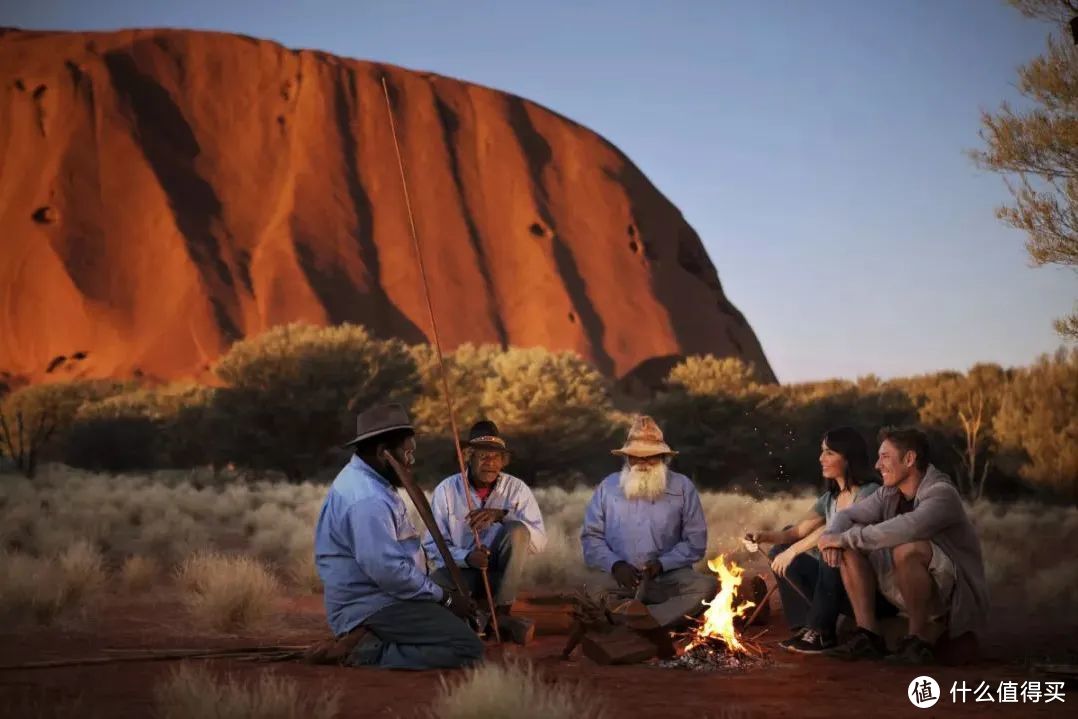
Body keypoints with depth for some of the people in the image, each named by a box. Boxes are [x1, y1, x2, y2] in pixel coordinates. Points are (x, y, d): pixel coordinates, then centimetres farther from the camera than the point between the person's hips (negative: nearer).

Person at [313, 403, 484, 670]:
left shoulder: (365, 481, 13)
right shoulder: (366, 499, -22)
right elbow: (388, 571, -27)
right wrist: (444, 598, -15)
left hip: (379, 597, 11)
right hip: (372, 608, -11)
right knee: (468, 648, -20)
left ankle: (372, 640, 9)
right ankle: (372, 653, -15)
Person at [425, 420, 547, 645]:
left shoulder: (517, 489, -3)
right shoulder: (447, 489, -5)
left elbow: (539, 542, -12)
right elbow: (433, 546, -7)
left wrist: (503, 515, -26)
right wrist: (467, 557, -26)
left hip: (501, 573, 2)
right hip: (459, 571, -1)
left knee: (517, 530, -28)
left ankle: (501, 612, -17)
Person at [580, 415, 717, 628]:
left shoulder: (682, 487, 9)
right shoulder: (608, 487, 13)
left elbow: (695, 540, 6)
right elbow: (591, 536, 10)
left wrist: (663, 564, -11)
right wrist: (615, 564, -9)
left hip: (669, 577, 0)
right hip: (621, 579, 0)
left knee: (707, 587, -32)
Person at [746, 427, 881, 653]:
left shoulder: (870, 492, -11)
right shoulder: (829, 499, 14)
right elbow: (798, 531, 5)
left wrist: (793, 550, -26)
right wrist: (765, 536, -14)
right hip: (835, 582, 8)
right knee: (780, 551, 0)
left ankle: (822, 632, -23)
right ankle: (807, 626, -6)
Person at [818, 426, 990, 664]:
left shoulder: (941, 494, -22)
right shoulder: (889, 494, 3)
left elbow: (906, 528, -39)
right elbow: (847, 515, 5)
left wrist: (845, 538, -31)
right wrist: (832, 538, -20)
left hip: (956, 592, -8)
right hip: (909, 590, 8)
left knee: (907, 549, -36)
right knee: (851, 546, -5)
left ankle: (920, 639, -18)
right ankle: (868, 635, -10)